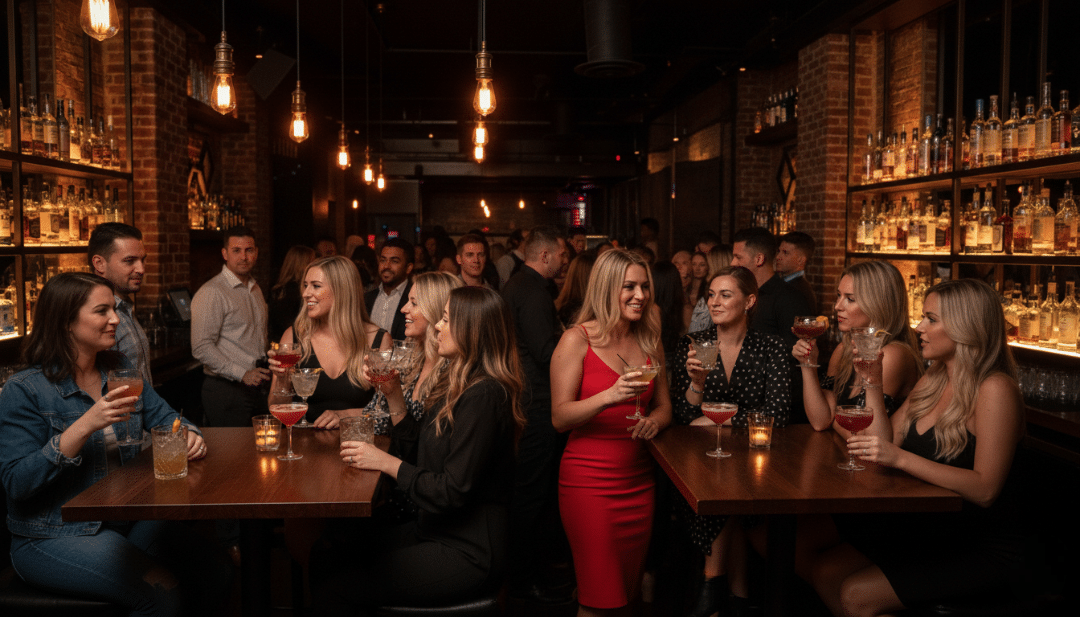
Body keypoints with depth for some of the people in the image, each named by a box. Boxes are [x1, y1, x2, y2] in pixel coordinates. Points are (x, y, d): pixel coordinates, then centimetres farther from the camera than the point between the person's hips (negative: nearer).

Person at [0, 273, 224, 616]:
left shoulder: (120, 368, 8)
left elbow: (163, 416, 9)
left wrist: (187, 434, -16)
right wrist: (85, 426, -28)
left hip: (127, 516, 6)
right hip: (54, 535, -6)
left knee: (217, 574, -11)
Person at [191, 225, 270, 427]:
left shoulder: (255, 289, 16)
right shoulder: (211, 293, -10)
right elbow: (202, 348, -17)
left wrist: (268, 369, 12)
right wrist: (242, 374, -19)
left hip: (257, 387, 7)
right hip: (226, 390, -7)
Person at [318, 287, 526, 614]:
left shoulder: (484, 395, -21)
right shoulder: (459, 384, 11)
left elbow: (453, 492, -22)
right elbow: (418, 442, 17)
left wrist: (386, 462, -15)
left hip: (466, 553, -10)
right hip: (438, 531, 10)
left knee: (333, 589, -12)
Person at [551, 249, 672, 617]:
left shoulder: (649, 342, 10)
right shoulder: (577, 340, -7)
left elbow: (663, 406, 16)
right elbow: (559, 417, -12)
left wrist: (654, 421, -8)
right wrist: (609, 397, -28)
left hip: (639, 480, 5)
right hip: (589, 480, -5)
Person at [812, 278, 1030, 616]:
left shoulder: (995, 389, -17)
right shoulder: (932, 381, 9)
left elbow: (985, 489, -24)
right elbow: (886, 443, 6)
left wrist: (901, 458, -31)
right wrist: (874, 384, 0)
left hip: (984, 547, -7)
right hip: (925, 527, 8)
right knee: (826, 574, -7)